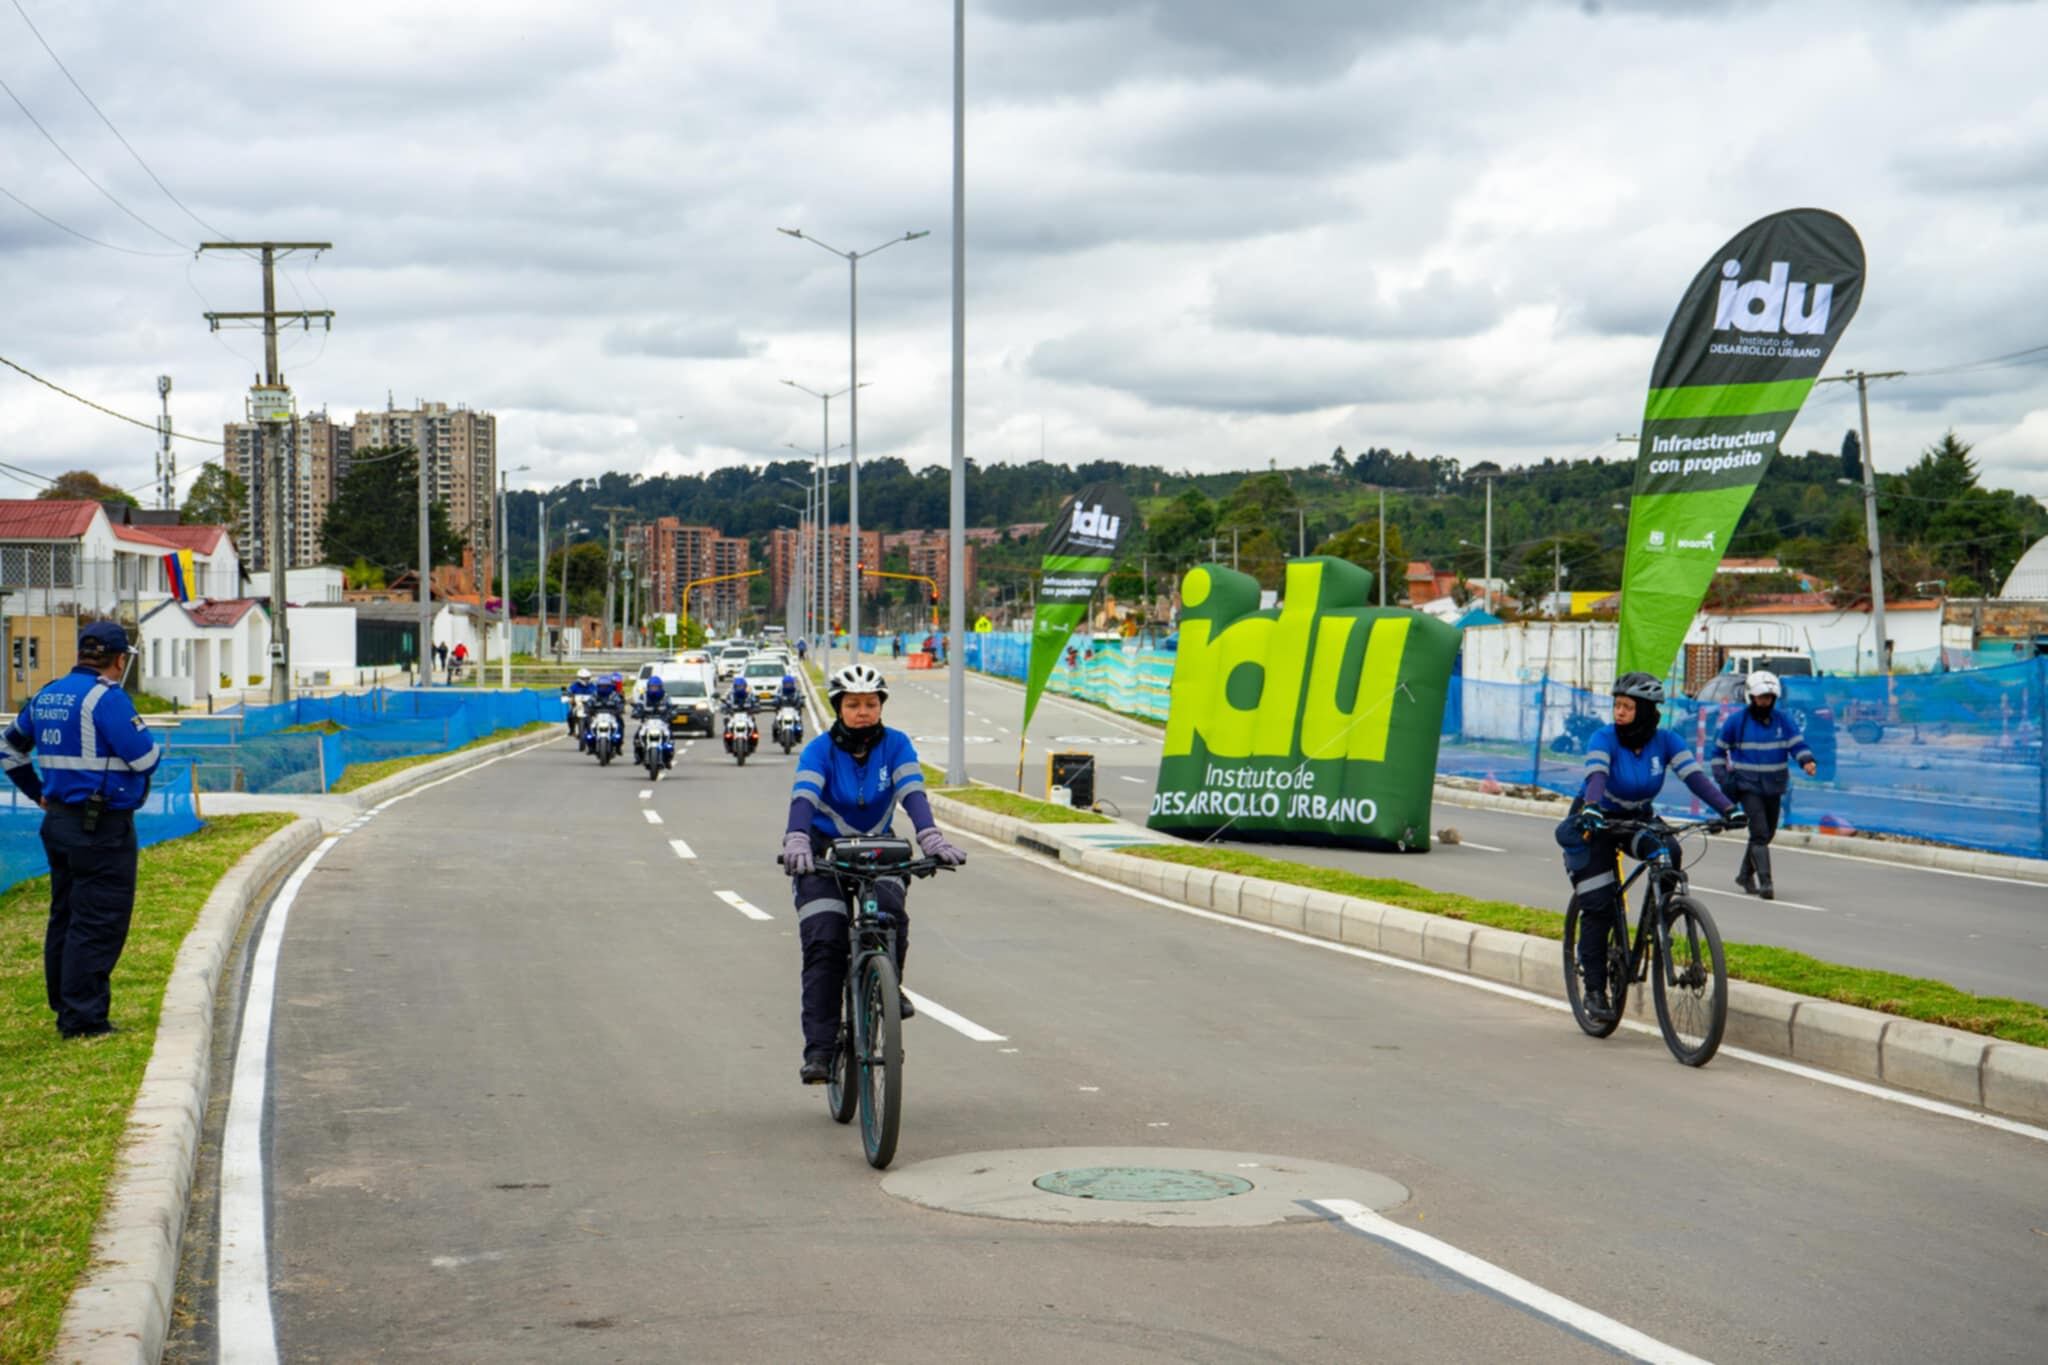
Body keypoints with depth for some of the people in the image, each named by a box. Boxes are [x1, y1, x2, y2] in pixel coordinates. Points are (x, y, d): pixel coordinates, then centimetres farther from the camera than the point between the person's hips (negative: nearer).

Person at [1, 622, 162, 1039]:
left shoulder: (47, 695, 10)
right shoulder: (106, 697, -17)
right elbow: (144, 757, -19)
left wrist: (36, 792, 26)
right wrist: (152, 745, 3)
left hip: (58, 819, 9)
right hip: (102, 829, -9)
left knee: (65, 917, 16)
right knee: (99, 924, -4)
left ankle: (64, 1008, 24)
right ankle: (83, 1018, -4)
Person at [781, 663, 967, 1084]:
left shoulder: (895, 745, -6)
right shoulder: (820, 750, -11)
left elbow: (913, 793, -20)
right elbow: (803, 797, -28)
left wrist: (930, 836, -39)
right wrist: (796, 841, -48)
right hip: (824, 852, -1)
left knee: (891, 914, -29)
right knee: (824, 944, -16)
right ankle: (819, 1049, -15)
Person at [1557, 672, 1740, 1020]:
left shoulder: (1666, 741, -15)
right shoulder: (1605, 738, -24)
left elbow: (1694, 775, -26)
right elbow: (1596, 776, -40)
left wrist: (1727, 808, -41)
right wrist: (1590, 808, -61)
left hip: (1638, 820, 3)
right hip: (1596, 822, -3)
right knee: (1599, 907, -10)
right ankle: (1594, 989, 0)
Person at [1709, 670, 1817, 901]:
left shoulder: (1784, 721, 4)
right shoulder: (1736, 722, -2)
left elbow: (1797, 744, -4)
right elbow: (1718, 751, 7)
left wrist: (1807, 761, -26)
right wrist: (1723, 778, -4)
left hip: (1774, 786, 4)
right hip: (1748, 785, -4)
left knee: (1768, 834, 14)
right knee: (1760, 832, -17)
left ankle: (1745, 875, 33)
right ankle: (1765, 882, -21)